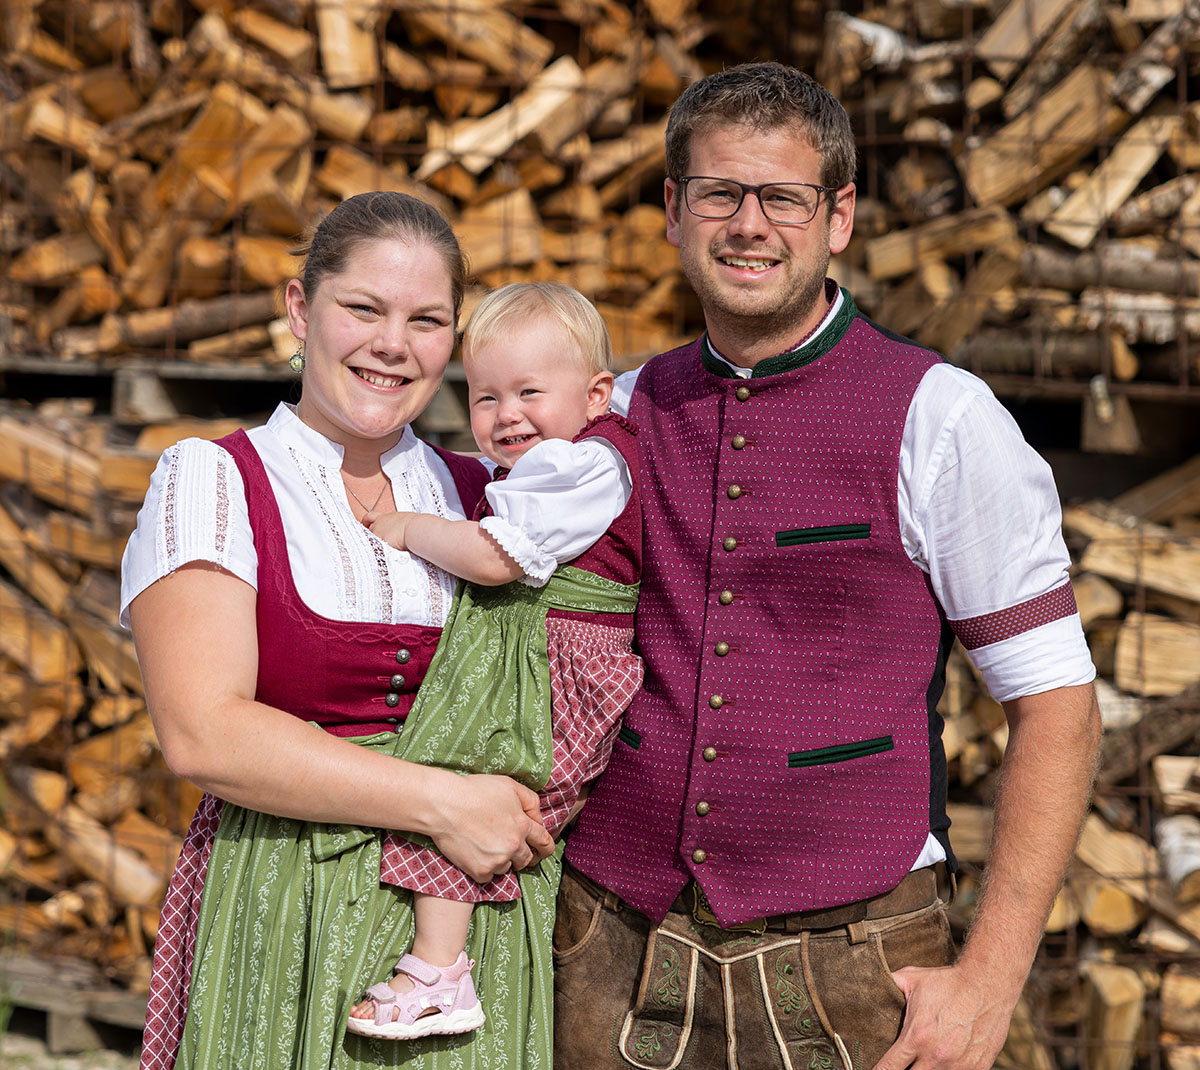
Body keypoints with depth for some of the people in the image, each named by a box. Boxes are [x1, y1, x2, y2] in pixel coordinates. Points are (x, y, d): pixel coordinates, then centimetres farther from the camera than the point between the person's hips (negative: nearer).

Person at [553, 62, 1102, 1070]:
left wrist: (989, 982, -10)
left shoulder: (940, 419, -4)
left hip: (847, 973, -3)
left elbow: (1056, 703, -4)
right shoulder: (618, 415, 7)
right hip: (616, 957, 3)